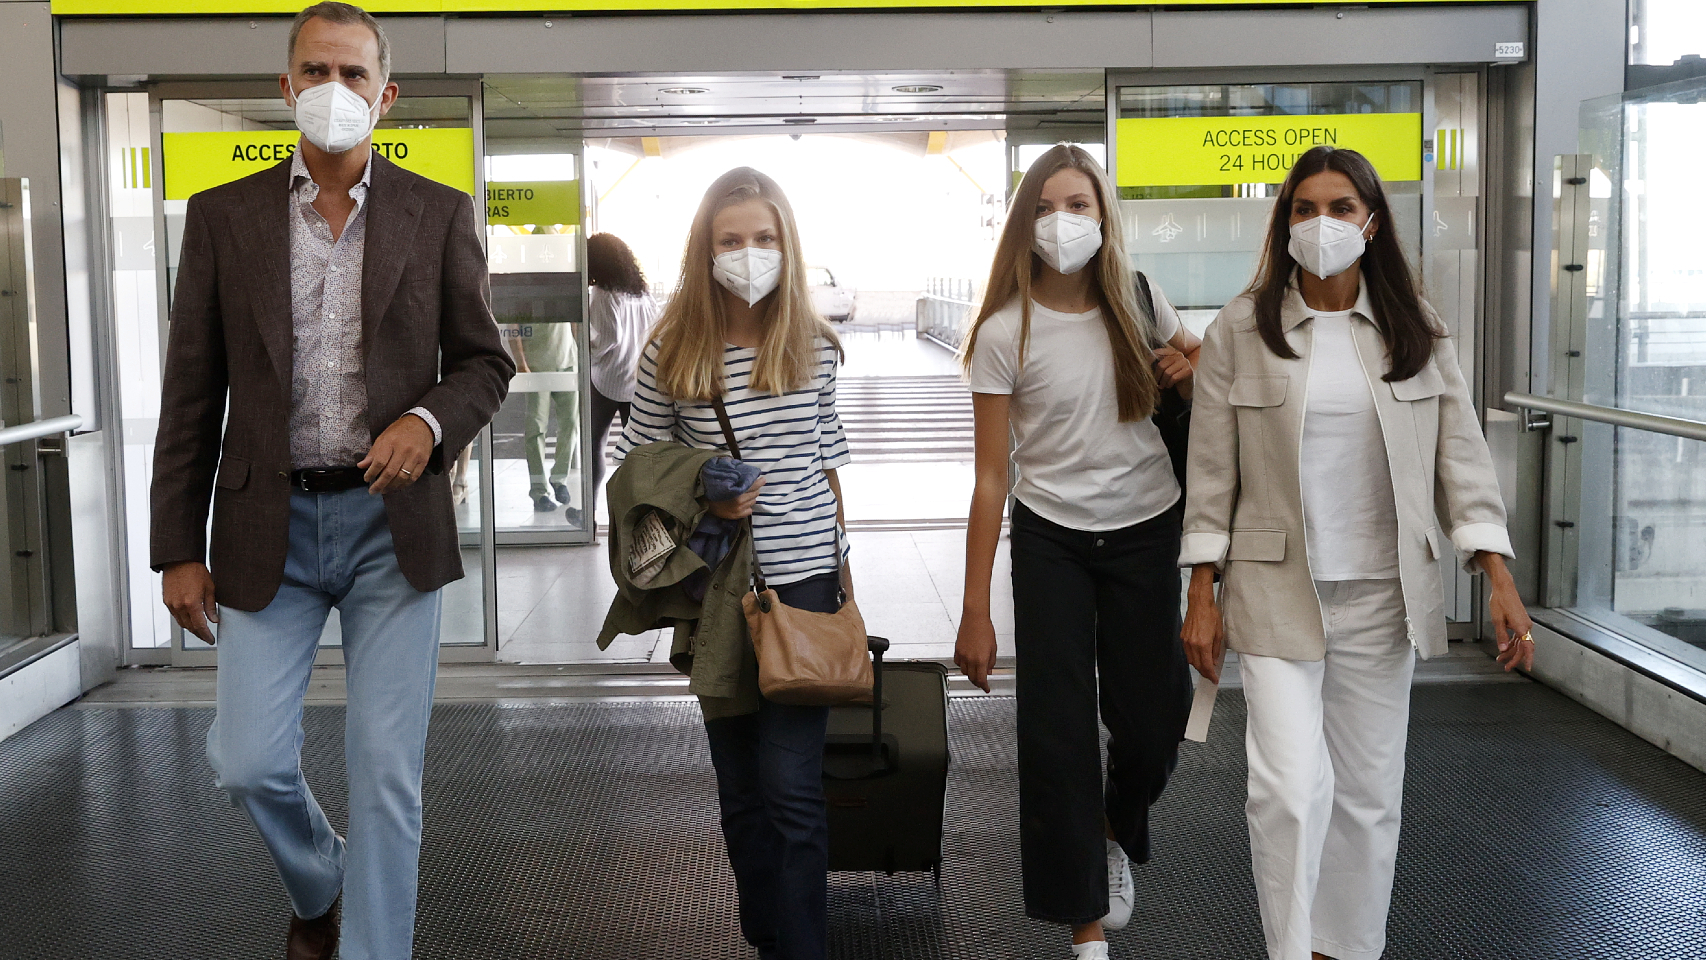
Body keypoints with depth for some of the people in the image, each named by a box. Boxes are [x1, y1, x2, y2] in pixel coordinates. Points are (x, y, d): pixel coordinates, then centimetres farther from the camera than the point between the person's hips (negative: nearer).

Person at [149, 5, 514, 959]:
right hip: (270, 527, 1)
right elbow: (192, 397, 5)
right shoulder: (223, 216, 4)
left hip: (393, 522, -1)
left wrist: (431, 420, -15)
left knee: (387, 770, 0)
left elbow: (485, 362, 7)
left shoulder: (441, 214, 2)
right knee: (248, 760, 2)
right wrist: (180, 547, 2)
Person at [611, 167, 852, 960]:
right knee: (740, 785, 12)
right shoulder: (672, 351, -3)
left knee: (792, 786, -5)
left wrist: (841, 559, 13)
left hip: (803, 578, -1)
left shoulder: (814, 347, 1)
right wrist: (701, 499, -15)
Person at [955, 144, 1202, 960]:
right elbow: (991, 477, -10)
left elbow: (1197, 359, 18)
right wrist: (974, 611, -11)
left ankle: (1115, 832, 40)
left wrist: (1187, 371, -9)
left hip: (1145, 532, 2)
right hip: (1051, 539, -2)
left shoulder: (1138, 302, -3)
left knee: (1152, 722, 4)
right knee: (1056, 733, -2)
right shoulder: (1005, 332, -11)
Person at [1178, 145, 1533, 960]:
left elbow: (1461, 457, 4)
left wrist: (1500, 580, -4)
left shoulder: (1416, 330, 4)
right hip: (1277, 591, -2)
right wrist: (1202, 597, -3)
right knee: (1290, 787, -14)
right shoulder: (1241, 330, -2)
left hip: (1383, 595, 3)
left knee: (1370, 793, 10)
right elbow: (1211, 472, 0)